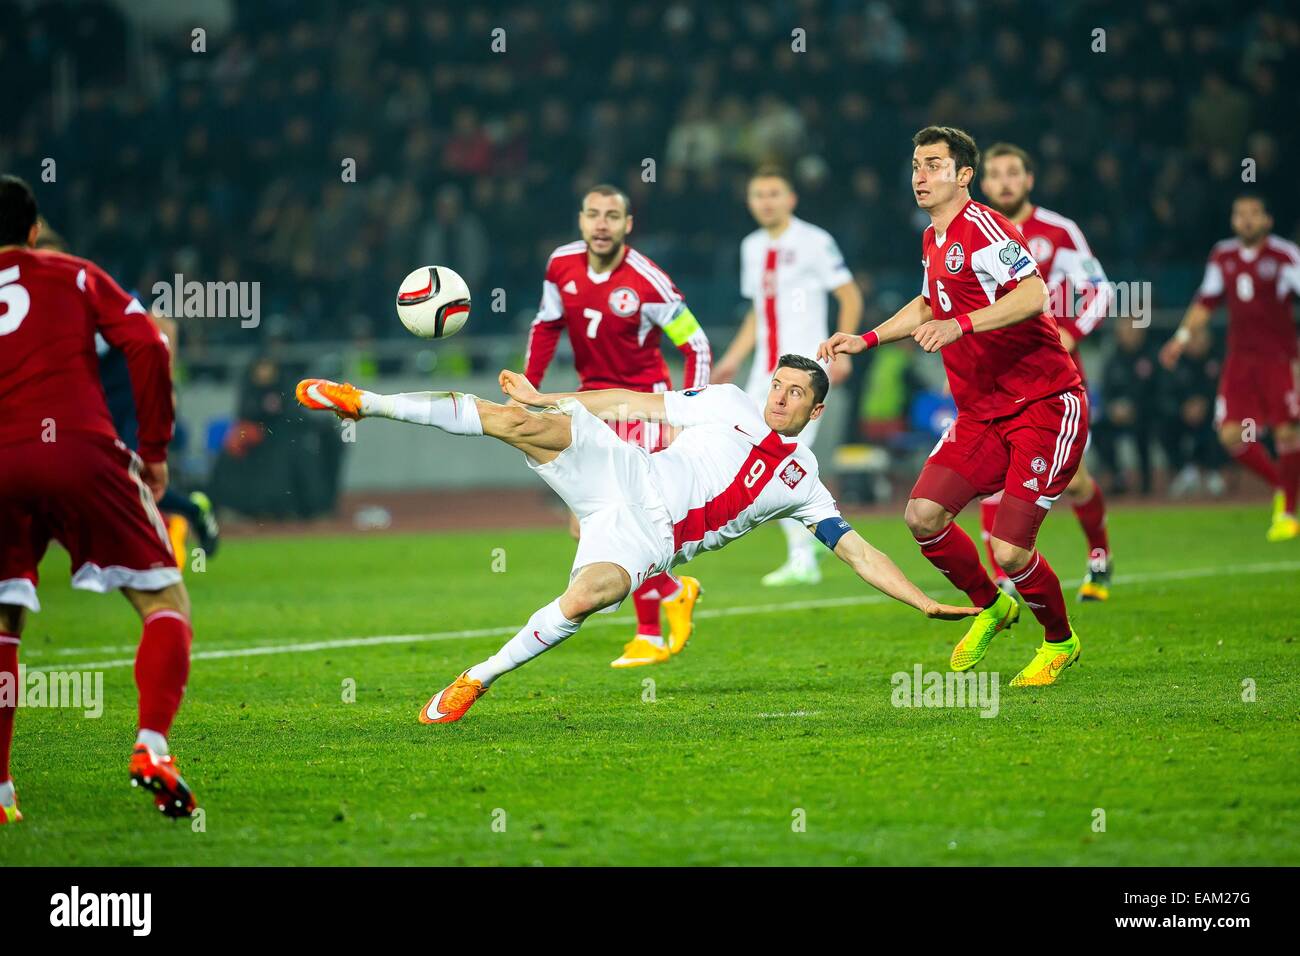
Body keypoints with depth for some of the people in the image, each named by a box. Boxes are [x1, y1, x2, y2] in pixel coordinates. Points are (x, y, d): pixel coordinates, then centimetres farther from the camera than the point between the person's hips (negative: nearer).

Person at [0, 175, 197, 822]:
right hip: (82, 448, -2)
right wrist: (155, 449, 10)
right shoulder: (74, 276, 16)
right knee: (166, 604, 6)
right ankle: (151, 747, -15)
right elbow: (147, 347, 4)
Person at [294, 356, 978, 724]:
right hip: (618, 473, 1)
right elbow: (638, 405, 18)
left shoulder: (802, 484, 14)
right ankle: (365, 404, -15)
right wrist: (548, 398, 12)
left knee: (582, 600, -36)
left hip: (646, 538, -1)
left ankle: (479, 679, -19)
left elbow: (858, 553, 12)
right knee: (519, 423, -23)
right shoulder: (728, 404, 15)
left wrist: (924, 602, 1)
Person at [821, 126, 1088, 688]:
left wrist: (959, 325, -36)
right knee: (923, 515, -8)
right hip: (982, 410, 8)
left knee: (1010, 552, -13)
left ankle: (1060, 642, 16)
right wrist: (867, 340, 27)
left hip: (1046, 404, -8)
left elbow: (1033, 295, -29)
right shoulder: (933, 240, 13)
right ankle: (990, 607, 18)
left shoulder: (981, 226, -15)